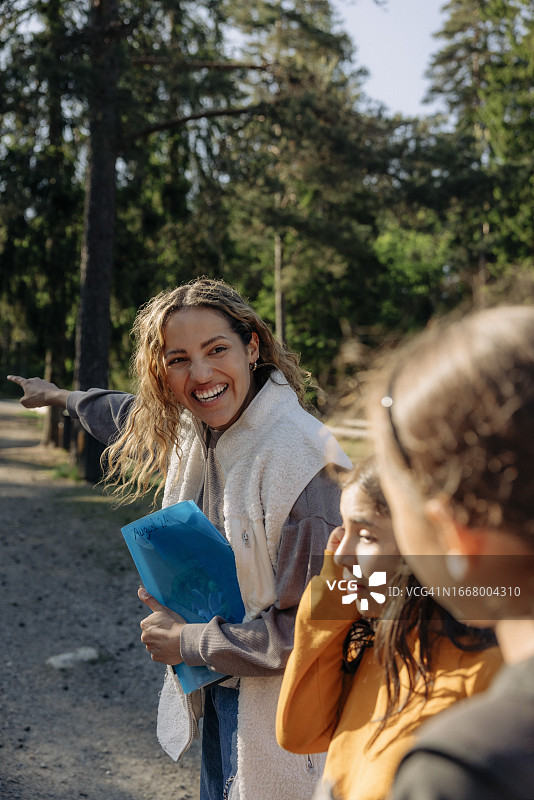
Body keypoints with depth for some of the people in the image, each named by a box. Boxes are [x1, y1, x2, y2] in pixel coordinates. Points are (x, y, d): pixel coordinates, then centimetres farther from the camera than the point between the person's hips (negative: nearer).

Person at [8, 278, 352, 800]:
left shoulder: (298, 459, -28)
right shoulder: (195, 429, -3)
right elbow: (132, 415, 22)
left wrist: (187, 642, -17)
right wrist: (57, 395, 38)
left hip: (273, 709, -7)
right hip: (216, 691, 7)